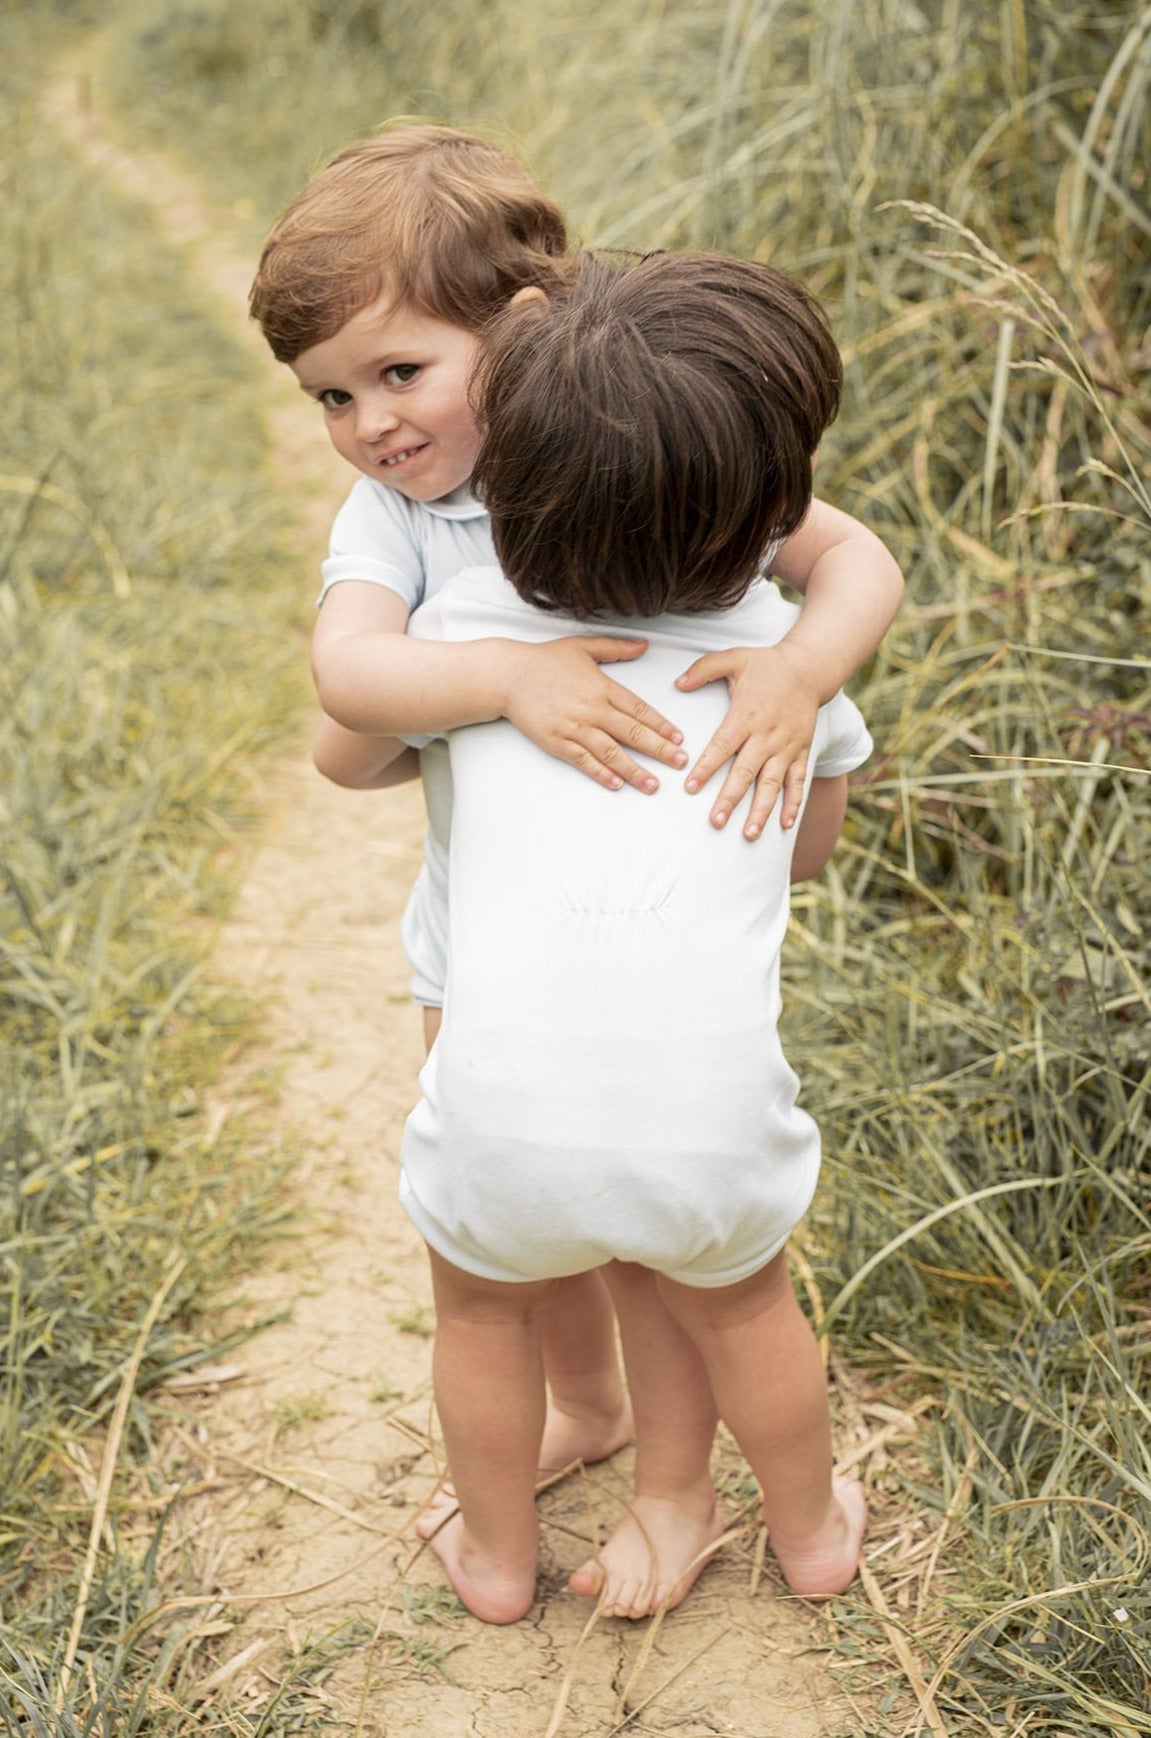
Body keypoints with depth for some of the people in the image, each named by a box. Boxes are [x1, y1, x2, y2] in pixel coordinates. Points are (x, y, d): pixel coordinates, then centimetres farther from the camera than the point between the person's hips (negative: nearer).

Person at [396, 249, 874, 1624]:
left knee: (480, 1301, 31)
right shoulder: (784, 646, 9)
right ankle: (811, 1532, 55)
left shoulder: (466, 621, 8)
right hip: (708, 1126, 1)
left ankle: (496, 1558, 53)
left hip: (505, 1123, 0)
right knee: (739, 1298, 32)